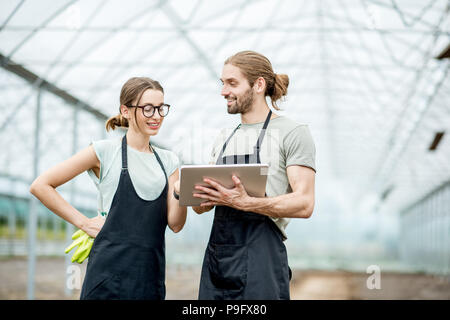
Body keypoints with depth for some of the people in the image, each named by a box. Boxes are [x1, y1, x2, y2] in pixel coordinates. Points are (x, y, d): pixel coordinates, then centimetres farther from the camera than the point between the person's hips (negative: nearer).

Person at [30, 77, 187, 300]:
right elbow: (40, 185, -3)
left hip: (151, 273, 5)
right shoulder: (105, 151, -3)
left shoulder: (167, 160, 12)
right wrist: (83, 223, -5)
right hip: (111, 271, -4)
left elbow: (175, 224, 6)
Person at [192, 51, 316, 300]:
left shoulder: (292, 133, -3)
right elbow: (201, 206, 20)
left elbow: (304, 204, -12)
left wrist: (245, 203, -24)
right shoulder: (223, 139, 19)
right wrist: (200, 198, -5)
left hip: (260, 262, -6)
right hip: (216, 258, 6)